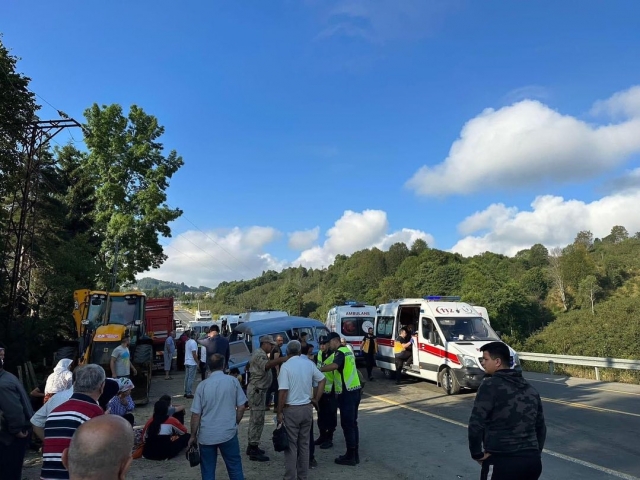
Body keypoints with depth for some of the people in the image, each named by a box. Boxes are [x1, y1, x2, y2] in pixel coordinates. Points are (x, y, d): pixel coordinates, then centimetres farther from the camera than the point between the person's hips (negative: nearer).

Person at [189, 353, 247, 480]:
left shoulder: (202, 385, -5)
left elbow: (196, 414, -3)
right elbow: (241, 407, -2)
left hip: (206, 435, 1)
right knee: (234, 467, 12)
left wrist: (193, 436, 8)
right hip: (228, 433, 0)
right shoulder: (233, 381, -4)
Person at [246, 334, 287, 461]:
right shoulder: (259, 354, -19)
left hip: (258, 390, 11)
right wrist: (282, 359, -49)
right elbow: (266, 365, -40)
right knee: (258, 420, -7)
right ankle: (254, 450, -2)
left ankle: (252, 446, 26)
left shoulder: (262, 354, 17)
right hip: (257, 390, -11)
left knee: (255, 419, 17)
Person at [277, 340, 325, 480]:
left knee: (291, 445, 5)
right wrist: (316, 399, 13)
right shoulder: (309, 364, 3)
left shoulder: (286, 366, -13)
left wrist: (279, 412, -9)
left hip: (291, 409, -5)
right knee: (304, 443, 14)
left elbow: (283, 391, -17)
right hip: (307, 408, 5)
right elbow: (322, 380, 9)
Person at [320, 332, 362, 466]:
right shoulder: (347, 350, 17)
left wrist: (318, 370, -32)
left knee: (347, 424, -2)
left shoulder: (340, 352, -14)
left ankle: (350, 456, 4)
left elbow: (334, 366, -34)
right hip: (355, 390, 10)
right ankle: (355, 455, 20)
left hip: (347, 392, -10)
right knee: (353, 423, 14)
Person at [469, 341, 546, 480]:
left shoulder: (490, 385, -10)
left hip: (502, 461, -7)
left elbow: (476, 424, -17)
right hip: (532, 461, 7)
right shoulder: (530, 389, 13)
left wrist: (477, 453, -6)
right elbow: (541, 427, 19)